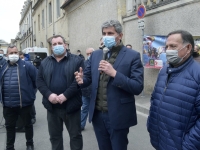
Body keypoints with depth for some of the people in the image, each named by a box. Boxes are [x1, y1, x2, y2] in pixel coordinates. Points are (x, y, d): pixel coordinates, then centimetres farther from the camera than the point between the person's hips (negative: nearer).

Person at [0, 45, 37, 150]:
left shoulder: (26, 66, -10)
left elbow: (37, 80, -7)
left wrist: (31, 92, -1)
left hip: (24, 103, -4)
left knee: (27, 124, 15)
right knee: (9, 126, 15)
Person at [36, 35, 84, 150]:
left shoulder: (77, 60, -2)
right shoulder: (45, 62, 10)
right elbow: (40, 81, 4)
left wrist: (65, 95, -20)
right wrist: (49, 94, -14)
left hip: (71, 105, -3)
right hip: (52, 106, 4)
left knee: (75, 135, 10)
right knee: (54, 135, 17)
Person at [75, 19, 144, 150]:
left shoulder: (133, 56, -9)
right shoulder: (95, 55, 7)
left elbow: (138, 87, -16)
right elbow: (89, 77, 11)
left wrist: (114, 73, -26)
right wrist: (82, 80, -13)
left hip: (118, 116, -4)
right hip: (98, 114, 5)